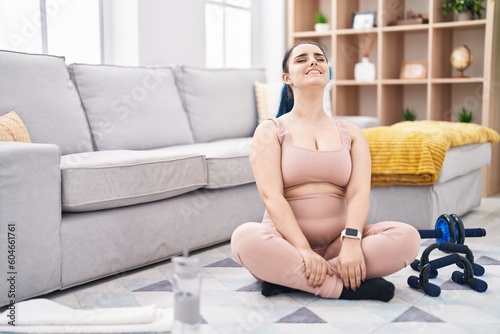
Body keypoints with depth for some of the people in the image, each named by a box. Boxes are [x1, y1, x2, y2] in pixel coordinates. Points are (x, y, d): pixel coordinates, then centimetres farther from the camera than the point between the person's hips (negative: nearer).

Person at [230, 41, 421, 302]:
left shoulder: (351, 134, 12)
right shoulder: (270, 131, 3)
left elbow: (359, 192, -4)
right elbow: (271, 196, -11)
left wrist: (351, 241, -24)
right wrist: (303, 250, -25)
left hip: (338, 241, 3)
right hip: (288, 241, -3)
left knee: (407, 236, -22)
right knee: (245, 238, -35)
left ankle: (289, 276, -20)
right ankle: (345, 286, -23)